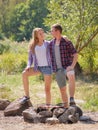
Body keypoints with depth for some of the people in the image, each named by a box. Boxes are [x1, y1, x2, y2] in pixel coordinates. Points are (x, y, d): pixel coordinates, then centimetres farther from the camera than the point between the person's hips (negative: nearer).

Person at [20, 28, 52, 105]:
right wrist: (28, 66, -11)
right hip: (38, 67, 2)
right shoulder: (32, 46, 5)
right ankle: (27, 96, -12)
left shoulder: (48, 44, 2)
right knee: (24, 74, -22)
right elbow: (30, 59, 9)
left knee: (47, 89, -5)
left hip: (47, 67, -2)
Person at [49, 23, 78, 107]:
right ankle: (66, 107, 22)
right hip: (57, 69, 5)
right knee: (62, 89, 9)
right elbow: (50, 56, 20)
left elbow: (76, 55, -8)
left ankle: (72, 100, -42)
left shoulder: (67, 42, -8)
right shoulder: (51, 43, 8)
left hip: (67, 66, -5)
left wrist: (72, 66, -20)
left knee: (71, 77, -37)